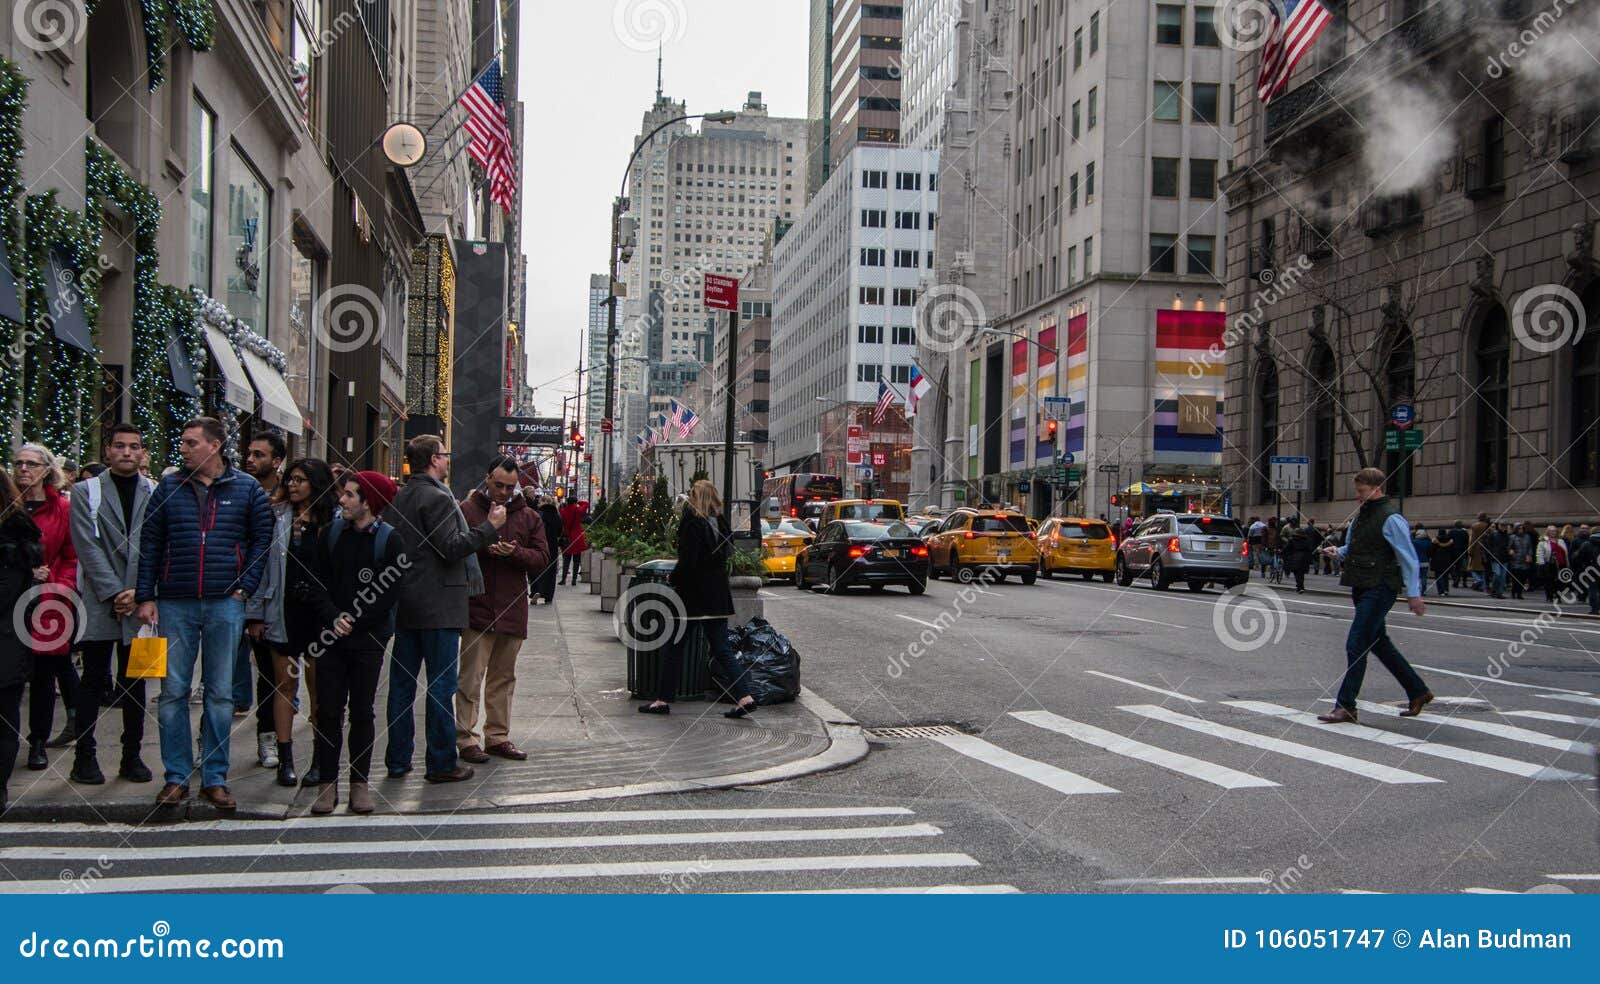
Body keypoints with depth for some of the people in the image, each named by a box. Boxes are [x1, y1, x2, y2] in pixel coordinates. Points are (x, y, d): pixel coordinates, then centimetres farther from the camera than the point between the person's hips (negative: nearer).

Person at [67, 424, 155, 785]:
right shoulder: (86, 492, 4)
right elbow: (88, 548, -4)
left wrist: (138, 593, -9)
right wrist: (113, 594, -12)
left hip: (140, 602, 2)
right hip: (99, 602, -2)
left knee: (135, 681, 7)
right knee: (93, 681, 2)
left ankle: (133, 756, 14)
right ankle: (84, 758, 8)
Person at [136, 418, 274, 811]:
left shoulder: (246, 488, 3)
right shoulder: (170, 487, 6)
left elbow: (262, 539, 6)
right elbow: (149, 543, 7)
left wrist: (245, 587, -2)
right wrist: (146, 596, 1)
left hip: (225, 605, -1)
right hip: (175, 605, 1)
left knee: (221, 693, 4)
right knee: (173, 691, 3)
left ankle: (214, 778, 12)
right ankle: (176, 777, 11)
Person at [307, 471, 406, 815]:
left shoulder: (390, 540, -4)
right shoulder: (330, 534, 6)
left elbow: (389, 594, -7)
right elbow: (317, 585, 4)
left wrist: (352, 623, -10)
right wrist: (333, 618, -12)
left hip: (368, 640, -2)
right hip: (331, 638, 2)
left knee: (363, 712, 4)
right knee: (328, 711, 2)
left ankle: (360, 782, 11)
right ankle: (327, 783, 7)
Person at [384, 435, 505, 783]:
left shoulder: (398, 498, 11)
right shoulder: (436, 498, -15)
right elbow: (451, 548, -19)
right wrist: (490, 526, -13)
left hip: (403, 605, 8)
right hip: (438, 605, -8)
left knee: (402, 683, 10)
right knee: (441, 685, -2)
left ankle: (397, 761, 15)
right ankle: (442, 764, 1)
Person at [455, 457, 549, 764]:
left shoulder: (529, 516, 10)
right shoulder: (467, 510, 0)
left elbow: (542, 558, 4)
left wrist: (515, 552, -14)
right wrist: (483, 545, -20)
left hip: (513, 610, 4)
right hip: (477, 609, -4)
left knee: (504, 677, 12)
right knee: (471, 677, -5)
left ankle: (498, 736, 21)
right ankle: (466, 739, 1)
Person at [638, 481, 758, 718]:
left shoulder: (692, 523, -14)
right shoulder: (720, 524, 7)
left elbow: (687, 561, -19)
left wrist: (672, 579, -3)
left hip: (692, 595, -6)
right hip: (718, 596, 6)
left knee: (675, 648, 6)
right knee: (721, 649, 7)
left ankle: (664, 699, 12)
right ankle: (743, 697, -3)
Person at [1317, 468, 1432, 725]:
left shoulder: (1390, 518, -12)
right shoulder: (1361, 515, 14)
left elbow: (1409, 558, -13)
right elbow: (1352, 548, 26)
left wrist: (1414, 594, -16)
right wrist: (1339, 551, 4)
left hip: (1379, 588, -10)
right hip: (1363, 588, 10)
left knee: (1356, 644, -11)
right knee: (1379, 643, 16)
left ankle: (1346, 707, -8)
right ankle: (1418, 692, 30)